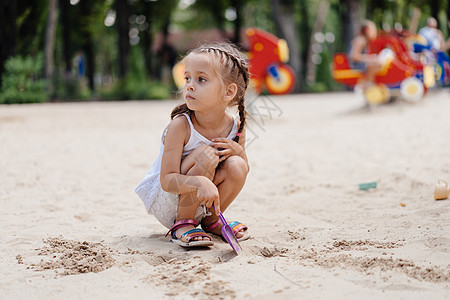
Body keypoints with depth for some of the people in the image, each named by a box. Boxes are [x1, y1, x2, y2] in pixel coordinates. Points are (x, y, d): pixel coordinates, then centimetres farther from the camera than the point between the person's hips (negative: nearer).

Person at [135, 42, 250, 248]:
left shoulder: (235, 127, -9)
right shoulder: (180, 126, -23)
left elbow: (243, 172, 5)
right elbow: (167, 180, -28)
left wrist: (239, 151, -18)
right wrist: (200, 182, -47)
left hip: (201, 205, 5)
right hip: (165, 204, -5)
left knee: (236, 166, -21)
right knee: (206, 154, -27)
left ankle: (211, 219, 4)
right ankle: (182, 224, -12)